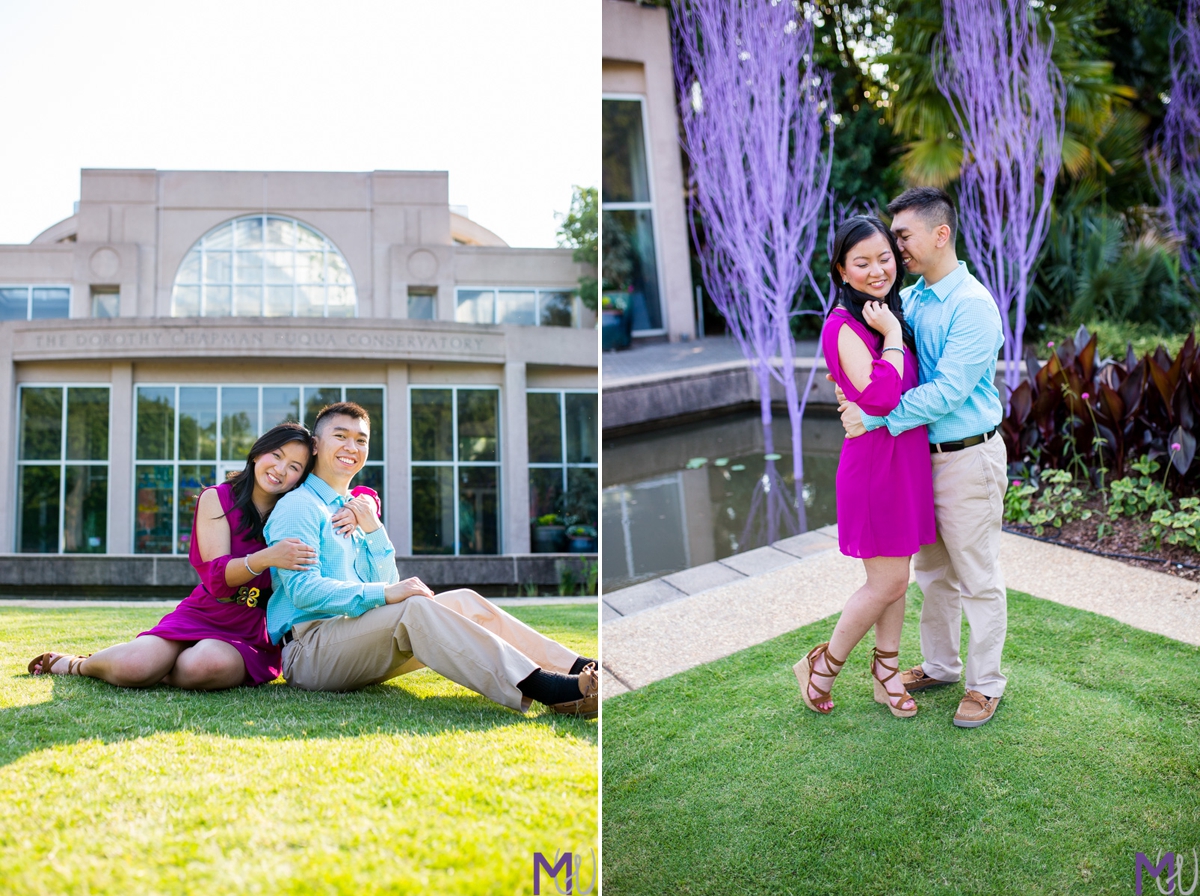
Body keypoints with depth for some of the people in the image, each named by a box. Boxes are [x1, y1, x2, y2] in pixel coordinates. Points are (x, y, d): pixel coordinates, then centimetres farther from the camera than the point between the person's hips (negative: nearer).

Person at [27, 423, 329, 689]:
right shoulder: (217, 499, 0)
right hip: (201, 615, 0)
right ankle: (75, 664, 11)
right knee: (134, 666, -25)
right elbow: (216, 575, -11)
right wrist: (265, 559, -32)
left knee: (205, 666, -36)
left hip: (251, 636, 0)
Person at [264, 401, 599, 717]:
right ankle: (541, 688, -46)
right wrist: (383, 594, -26)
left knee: (463, 601, -8)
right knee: (415, 608, -31)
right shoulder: (298, 507, -3)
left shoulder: (354, 511, 22)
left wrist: (374, 531, 0)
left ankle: (576, 669, -22)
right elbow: (302, 589, -18)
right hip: (308, 648, -8)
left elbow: (386, 584, 15)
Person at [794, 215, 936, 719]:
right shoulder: (843, 325, -17)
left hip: (907, 456, 8)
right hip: (876, 457, -8)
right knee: (887, 582, -2)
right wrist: (891, 333, -21)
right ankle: (821, 667, 17)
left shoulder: (890, 314, 10)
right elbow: (880, 394, -29)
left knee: (896, 578, 15)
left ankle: (885, 673, 29)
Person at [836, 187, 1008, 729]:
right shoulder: (907, 299, 7)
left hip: (967, 459, -8)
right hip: (921, 455, 8)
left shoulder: (973, 306, -18)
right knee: (933, 572, 19)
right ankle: (940, 664, 35)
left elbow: (946, 393, -24)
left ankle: (985, 683, 17)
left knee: (977, 578, 4)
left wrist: (874, 418, -24)